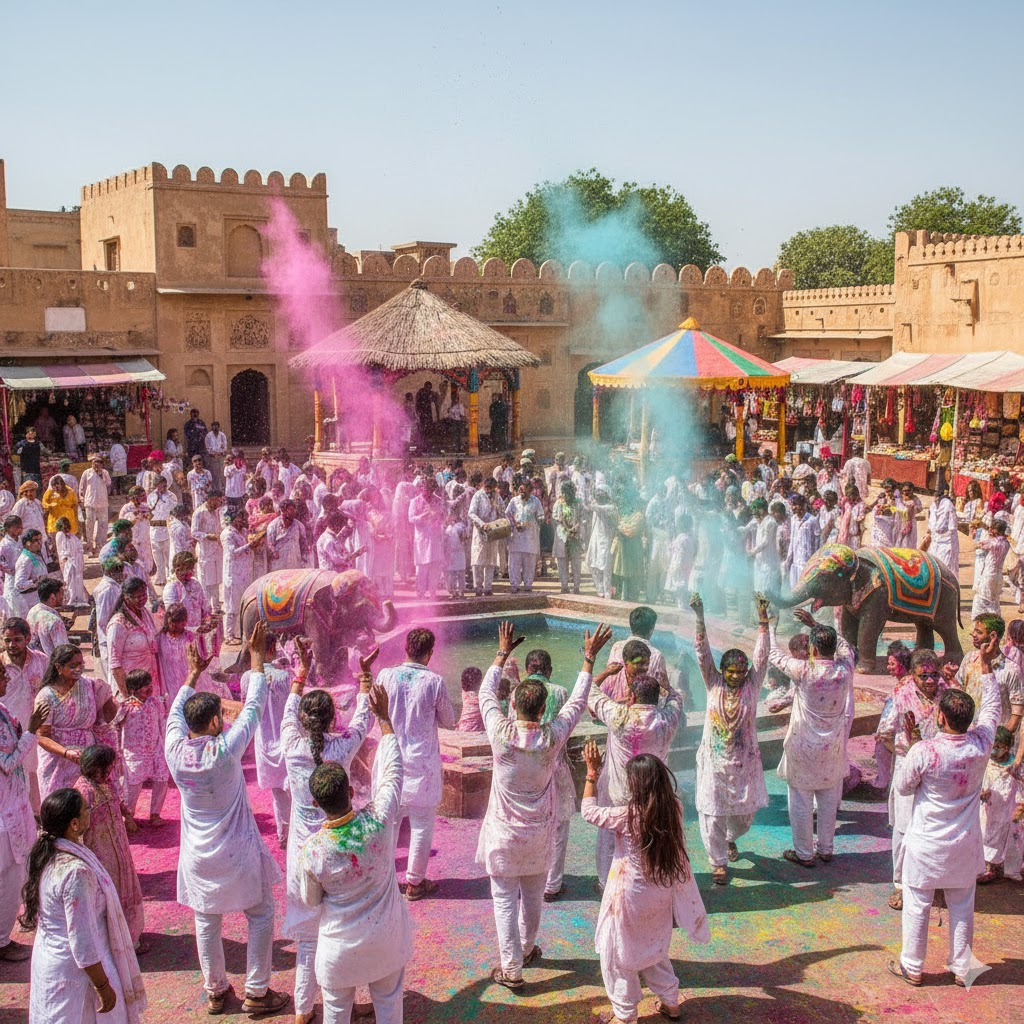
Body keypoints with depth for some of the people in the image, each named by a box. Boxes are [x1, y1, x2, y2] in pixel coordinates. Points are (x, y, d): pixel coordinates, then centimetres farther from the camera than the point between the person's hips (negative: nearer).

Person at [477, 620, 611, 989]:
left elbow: (486, 692, -5)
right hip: (539, 834, 3)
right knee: (533, 895, 21)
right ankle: (526, 949, 41)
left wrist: (503, 653, 5)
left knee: (505, 900, 7)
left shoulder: (501, 733, -22)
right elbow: (577, 702, -3)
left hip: (504, 834, -2)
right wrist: (589, 658, 4)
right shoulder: (552, 737, -18)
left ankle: (511, 968, 10)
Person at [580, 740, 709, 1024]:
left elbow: (589, 811, -14)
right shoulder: (673, 807, -15)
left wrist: (592, 771, -9)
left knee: (618, 956, 15)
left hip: (630, 897, -6)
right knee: (653, 950, 29)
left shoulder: (627, 815, -29)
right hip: (662, 893, 6)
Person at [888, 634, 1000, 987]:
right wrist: (986, 664, 8)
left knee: (917, 906, 11)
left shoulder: (924, 751, -25)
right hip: (965, 845, 4)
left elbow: (903, 786, -9)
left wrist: (912, 744, -3)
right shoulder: (981, 745, -13)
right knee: (962, 907, 18)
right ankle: (962, 967, 29)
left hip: (927, 845, -4)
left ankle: (912, 967, 23)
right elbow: (992, 707, 5)